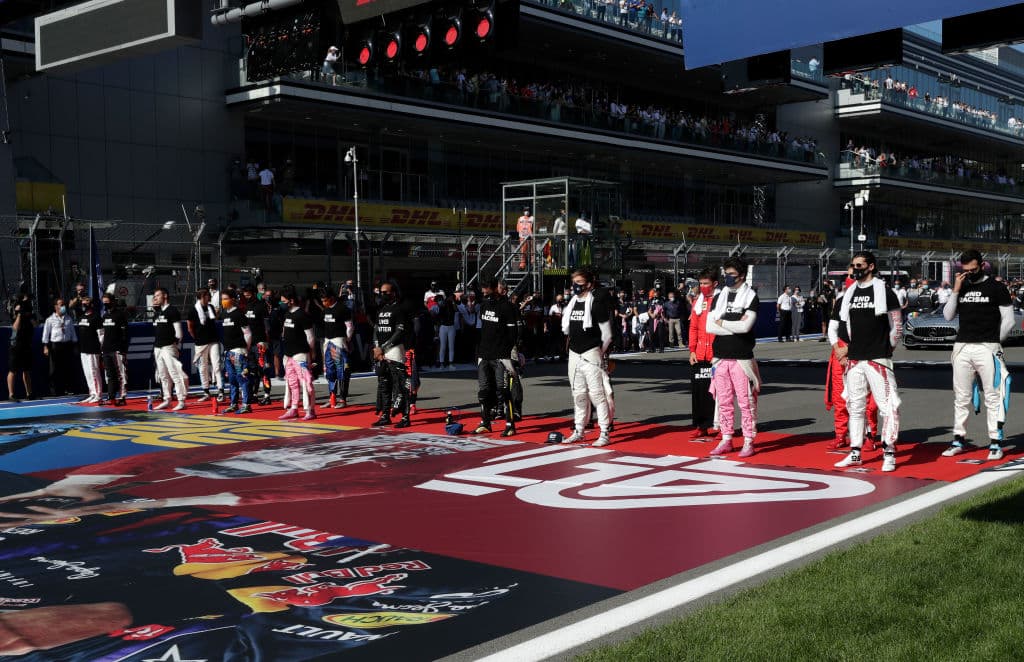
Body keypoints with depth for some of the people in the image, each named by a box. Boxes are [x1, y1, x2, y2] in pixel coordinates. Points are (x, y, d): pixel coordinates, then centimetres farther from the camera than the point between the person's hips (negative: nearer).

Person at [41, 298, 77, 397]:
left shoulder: (69, 319, 11)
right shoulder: (50, 320, -1)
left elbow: (72, 332, 15)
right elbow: (46, 334, -1)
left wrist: (74, 346, 13)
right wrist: (45, 347, -7)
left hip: (67, 345, 3)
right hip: (55, 345, -3)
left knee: (68, 368, 5)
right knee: (55, 370, 0)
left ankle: (68, 389, 12)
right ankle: (55, 390, 6)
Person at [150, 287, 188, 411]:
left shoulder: (172, 310, -6)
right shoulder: (157, 311, 17)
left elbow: (178, 330, -9)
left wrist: (177, 344, -10)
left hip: (169, 347, -8)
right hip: (157, 347, 8)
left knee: (175, 374, -11)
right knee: (163, 376, 11)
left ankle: (181, 401, -11)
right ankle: (167, 400, 18)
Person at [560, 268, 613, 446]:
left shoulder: (597, 303, -9)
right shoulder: (572, 303, 12)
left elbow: (607, 333, -8)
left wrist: (599, 352, -3)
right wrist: (574, 344, 14)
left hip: (591, 354, -7)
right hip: (574, 354, 7)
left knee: (597, 393, -9)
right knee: (578, 394, 13)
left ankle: (605, 433, -5)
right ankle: (579, 431, 22)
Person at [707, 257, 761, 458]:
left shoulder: (751, 297, -1)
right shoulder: (718, 298, 12)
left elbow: (746, 326, -15)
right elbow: (709, 327, 1)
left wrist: (722, 323, -3)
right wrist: (735, 326, -8)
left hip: (742, 358, -5)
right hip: (721, 357, 5)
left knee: (746, 401, -3)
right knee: (723, 401, 9)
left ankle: (748, 442, 3)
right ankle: (726, 440, 17)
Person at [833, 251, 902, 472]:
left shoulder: (885, 292, -4)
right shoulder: (849, 294, 13)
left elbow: (897, 327, 0)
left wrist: (885, 349, 2)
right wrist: (846, 350, 15)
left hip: (878, 360, -6)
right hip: (854, 360, 6)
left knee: (888, 405, -7)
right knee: (855, 406, 10)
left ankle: (889, 453, 1)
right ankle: (855, 453, 18)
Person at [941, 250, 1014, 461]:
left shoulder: (997, 288, 0)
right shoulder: (961, 287, 13)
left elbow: (1008, 321, 0)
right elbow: (948, 316, 6)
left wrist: (993, 342, 3)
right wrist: (955, 291, -2)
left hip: (987, 349, -4)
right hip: (962, 347, 4)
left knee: (992, 397, -3)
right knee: (961, 397, 8)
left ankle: (995, 442, 1)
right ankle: (959, 439, 15)